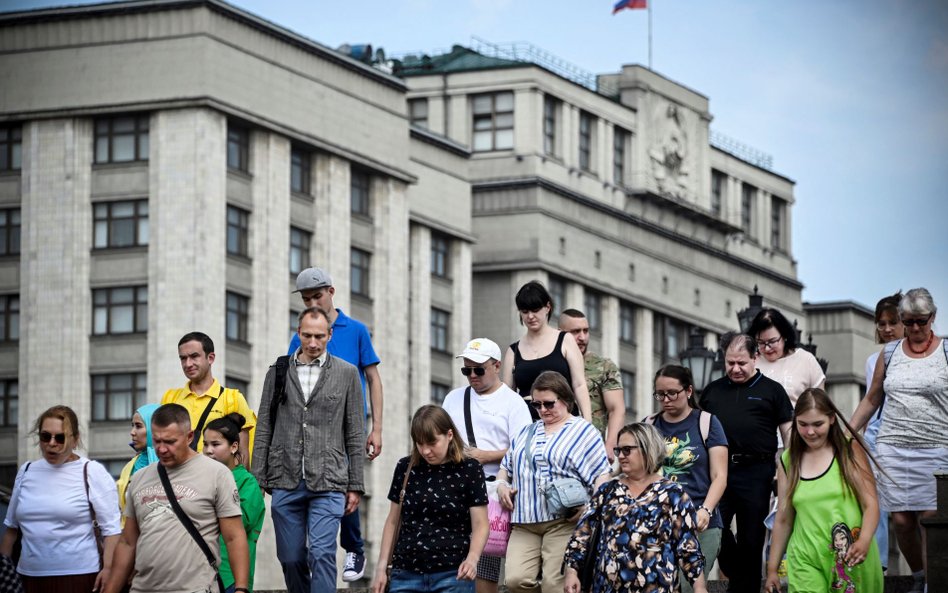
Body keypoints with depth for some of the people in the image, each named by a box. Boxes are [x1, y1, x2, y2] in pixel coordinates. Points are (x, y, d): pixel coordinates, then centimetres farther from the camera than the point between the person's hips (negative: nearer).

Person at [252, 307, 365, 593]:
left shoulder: (347, 373, 5)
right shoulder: (278, 371, 9)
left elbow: (355, 434, 6)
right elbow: (264, 429, 10)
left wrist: (355, 485, 2)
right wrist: (257, 480, 4)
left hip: (328, 483, -2)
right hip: (286, 483, 2)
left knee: (321, 553, -14)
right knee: (290, 558, 6)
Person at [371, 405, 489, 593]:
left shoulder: (469, 470, -1)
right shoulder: (406, 468, 8)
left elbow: (480, 525, -3)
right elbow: (393, 522, 15)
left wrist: (472, 558, -22)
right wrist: (381, 567, 9)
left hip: (452, 576, -3)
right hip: (406, 575, 3)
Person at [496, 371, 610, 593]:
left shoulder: (583, 431, 6)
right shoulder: (526, 433, 23)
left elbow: (602, 475, -1)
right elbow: (506, 466, 31)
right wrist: (501, 484, 9)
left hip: (563, 522, -5)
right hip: (525, 521, 5)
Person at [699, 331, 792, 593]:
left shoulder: (771, 390, 6)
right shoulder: (713, 390, 15)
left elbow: (788, 431, 4)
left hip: (755, 473, -2)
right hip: (718, 469, 2)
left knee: (751, 537, 3)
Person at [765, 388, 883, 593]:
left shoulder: (850, 450, 2)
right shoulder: (788, 461, 10)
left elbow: (870, 503, -4)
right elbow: (783, 519, 14)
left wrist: (864, 541, -22)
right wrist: (772, 569, 14)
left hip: (852, 559, -1)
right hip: (806, 561, 1)